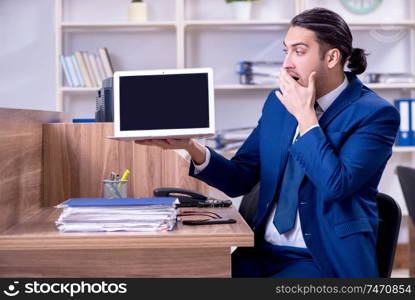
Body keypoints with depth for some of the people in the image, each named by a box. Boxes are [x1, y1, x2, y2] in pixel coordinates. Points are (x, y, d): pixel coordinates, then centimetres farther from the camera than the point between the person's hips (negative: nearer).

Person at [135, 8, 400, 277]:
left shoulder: (376, 113, -8)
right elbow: (240, 179, 8)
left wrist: (305, 115, -15)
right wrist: (192, 147, -9)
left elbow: (335, 186, -21)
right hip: (264, 252, 5)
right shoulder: (279, 101, 9)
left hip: (326, 259, -5)